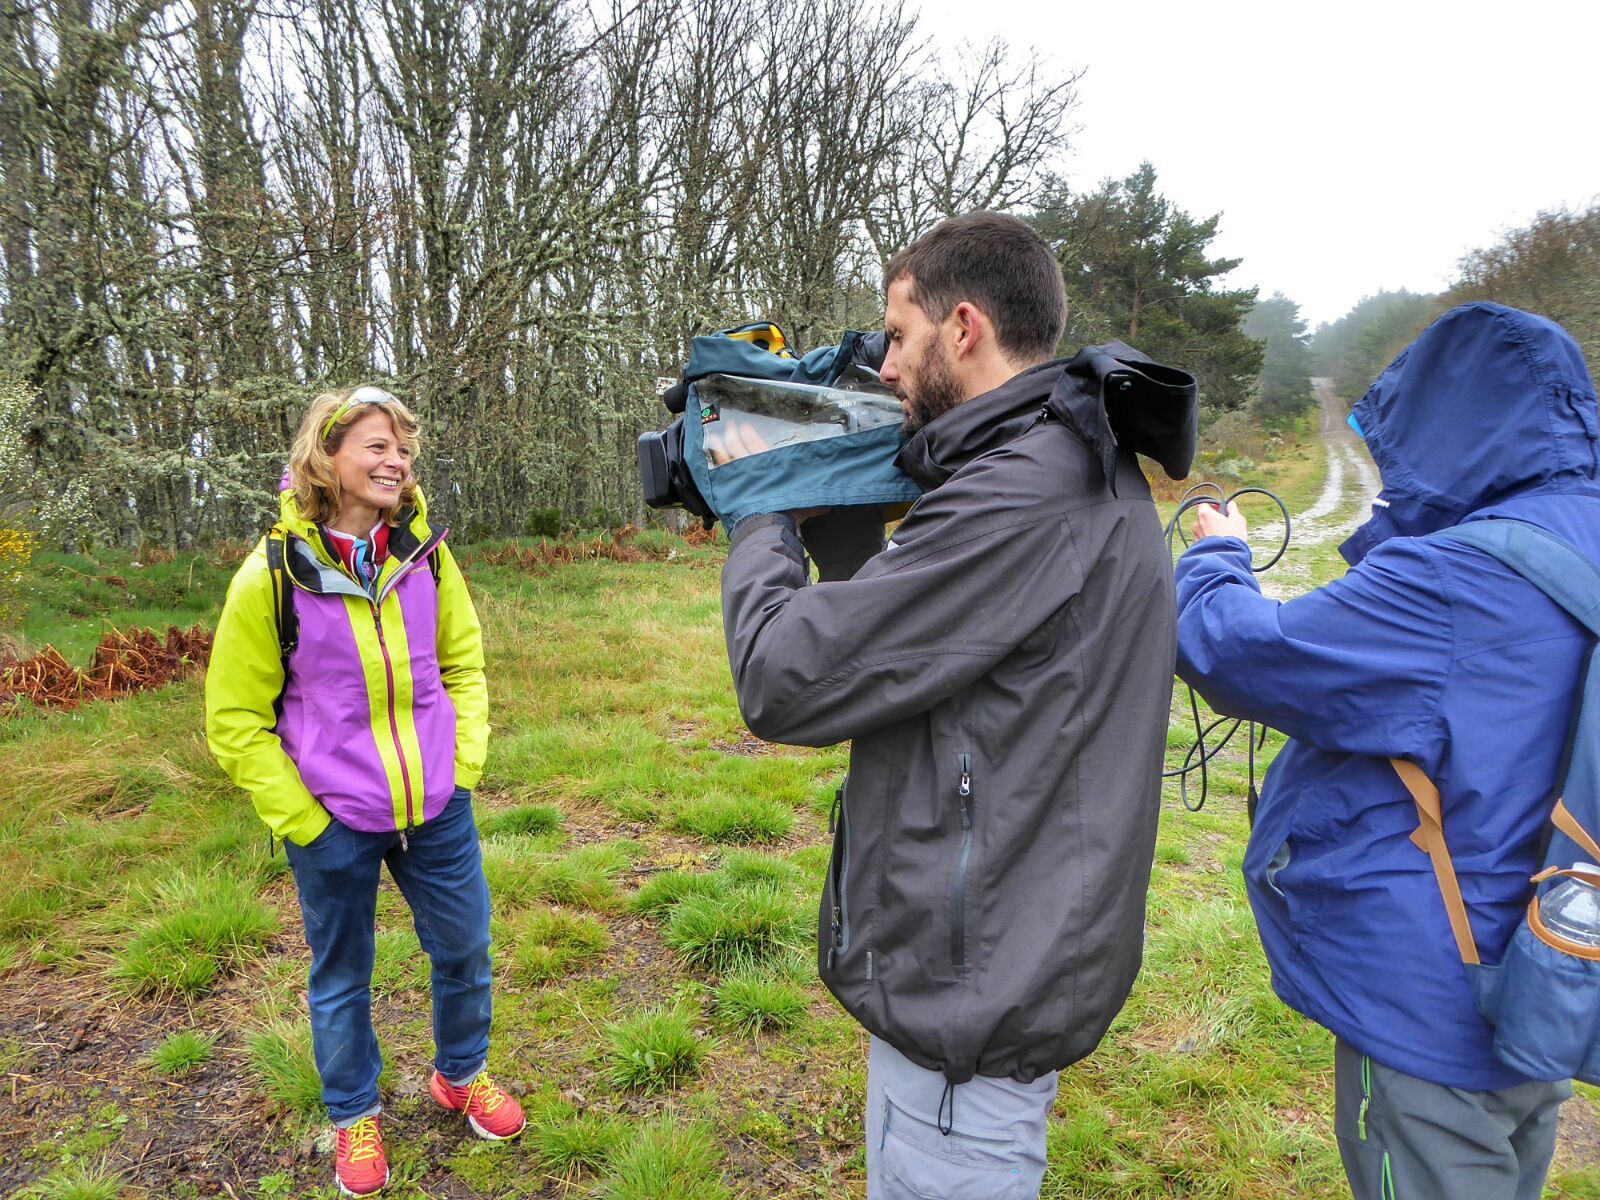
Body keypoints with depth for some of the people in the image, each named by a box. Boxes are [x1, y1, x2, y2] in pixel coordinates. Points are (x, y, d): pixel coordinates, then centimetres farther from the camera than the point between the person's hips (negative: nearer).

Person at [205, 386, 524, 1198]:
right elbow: (236, 721, -7)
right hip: (334, 823, -3)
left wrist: (466, 762, 1)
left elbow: (463, 661, 9)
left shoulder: (425, 553, -5)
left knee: (464, 948, 16)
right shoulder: (271, 574, -14)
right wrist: (300, 821, -9)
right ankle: (354, 1114, 41)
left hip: (437, 810, 3)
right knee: (340, 977, 16)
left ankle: (460, 1074, 44)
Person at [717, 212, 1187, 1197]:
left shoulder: (1019, 502, -27)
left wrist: (763, 520, -8)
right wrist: (824, 518, 4)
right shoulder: (1089, 470, 7)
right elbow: (899, 619, 13)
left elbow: (783, 682, -24)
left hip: (972, 995, -10)